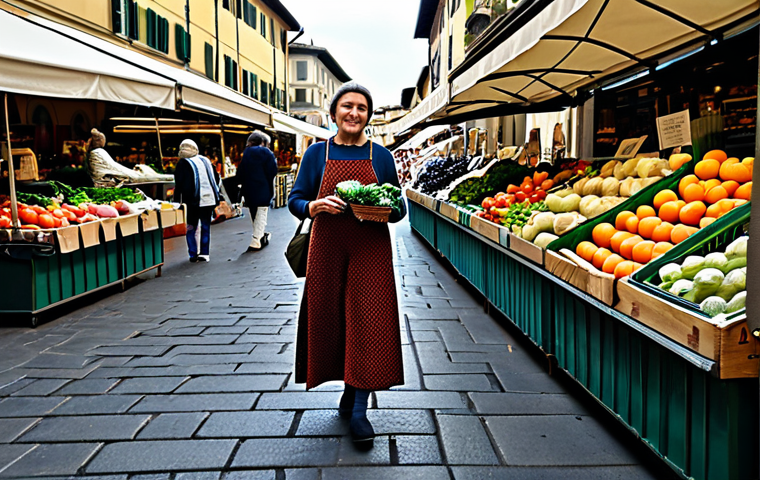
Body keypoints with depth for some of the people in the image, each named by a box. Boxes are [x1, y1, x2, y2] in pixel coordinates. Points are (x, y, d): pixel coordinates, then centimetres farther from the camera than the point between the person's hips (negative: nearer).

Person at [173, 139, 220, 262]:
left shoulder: (182, 164, -4)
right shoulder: (205, 160, 11)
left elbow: (178, 186, -4)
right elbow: (214, 180, 17)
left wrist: (177, 202, 2)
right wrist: (216, 198, 22)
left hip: (193, 201, -4)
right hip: (209, 200, 5)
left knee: (191, 229, 5)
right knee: (206, 227, 10)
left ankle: (193, 255, 3)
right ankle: (204, 254, 10)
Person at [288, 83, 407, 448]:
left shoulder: (381, 156, 6)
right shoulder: (317, 153, 5)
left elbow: (399, 208, 8)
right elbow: (295, 201, 5)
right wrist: (317, 206, -16)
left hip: (371, 251, 0)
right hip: (328, 250, 1)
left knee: (368, 322, -5)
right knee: (331, 320, 6)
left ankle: (358, 410, 4)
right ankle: (349, 391, 28)